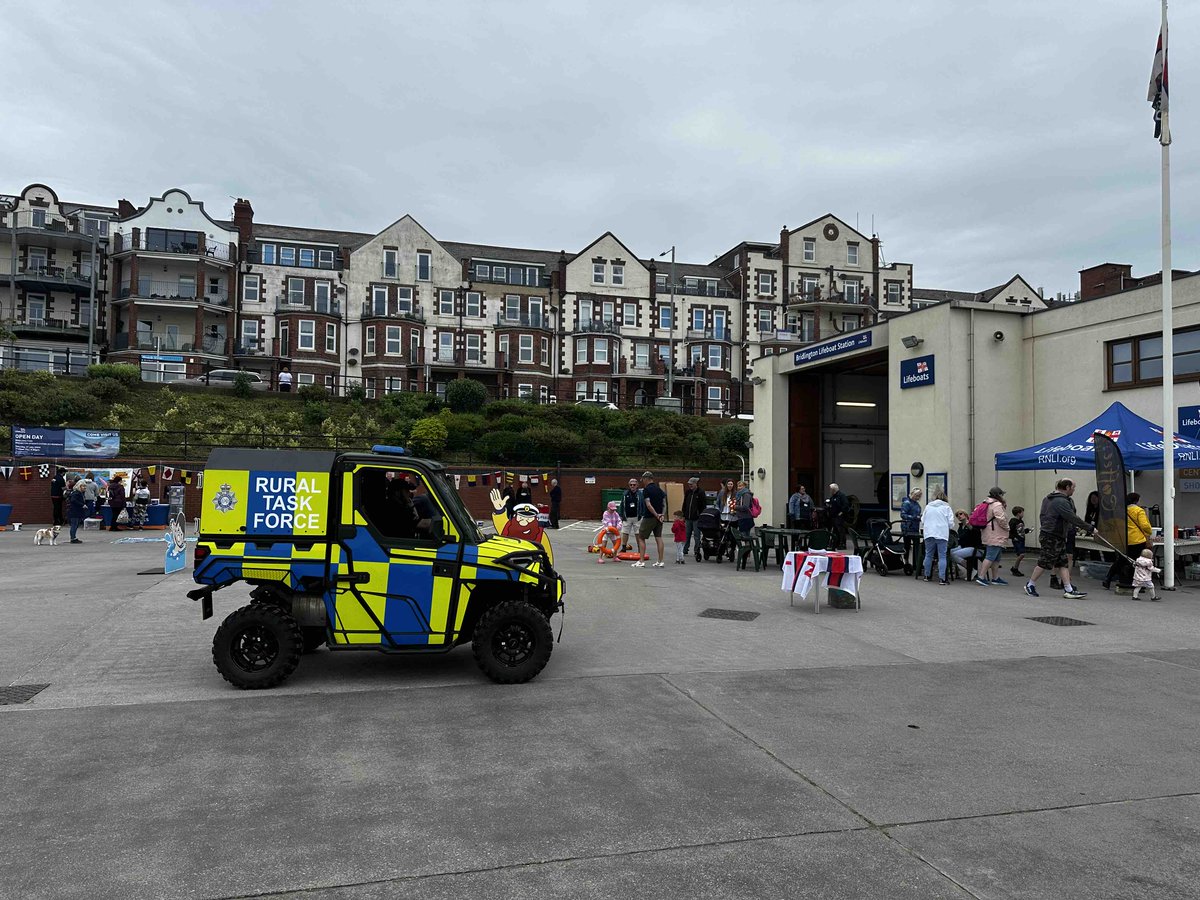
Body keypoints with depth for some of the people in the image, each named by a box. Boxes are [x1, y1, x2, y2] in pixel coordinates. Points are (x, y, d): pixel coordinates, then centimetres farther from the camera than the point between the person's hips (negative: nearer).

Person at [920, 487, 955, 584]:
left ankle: (927, 576, 21)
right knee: (942, 556, -1)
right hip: (942, 534, -3)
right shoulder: (946, 507, -1)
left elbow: (922, 520, 13)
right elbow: (951, 522, -2)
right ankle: (941, 578, -6)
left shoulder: (928, 506, 7)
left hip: (929, 534, 3)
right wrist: (949, 527, 19)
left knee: (928, 555, 14)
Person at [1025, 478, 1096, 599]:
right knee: (1044, 563, -1)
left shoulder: (1049, 499, 13)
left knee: (1063, 564, 8)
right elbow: (1073, 519, -21)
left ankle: (1069, 590, 7)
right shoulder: (1061, 502, -19)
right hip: (1051, 538, -10)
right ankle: (1030, 585, 10)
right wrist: (1090, 529, -15)